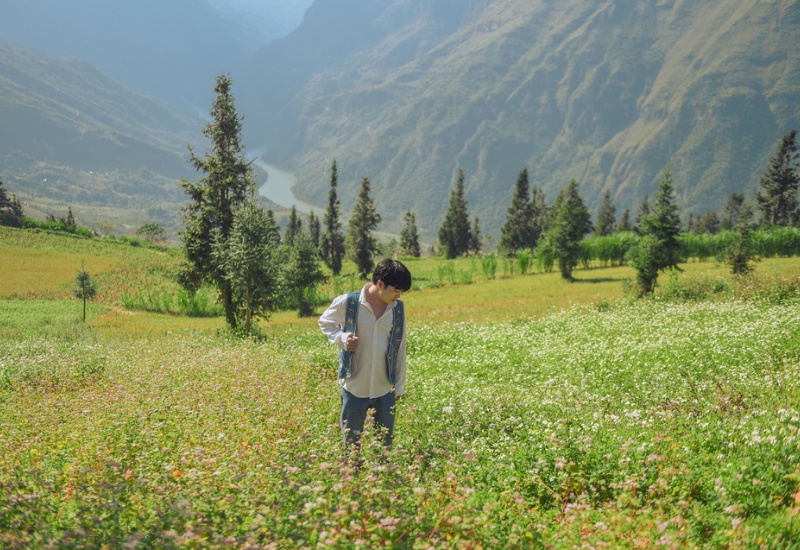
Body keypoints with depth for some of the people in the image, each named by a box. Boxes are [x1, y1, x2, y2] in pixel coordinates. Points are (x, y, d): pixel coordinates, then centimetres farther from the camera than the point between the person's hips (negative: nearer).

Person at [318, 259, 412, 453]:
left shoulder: (397, 308, -2)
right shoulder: (347, 303, -14)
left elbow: (399, 348, 7)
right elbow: (324, 322, 5)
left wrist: (399, 385, 11)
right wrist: (342, 337, -15)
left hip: (385, 388, 3)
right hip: (354, 387, -3)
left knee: (386, 443, 15)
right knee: (352, 443, 11)